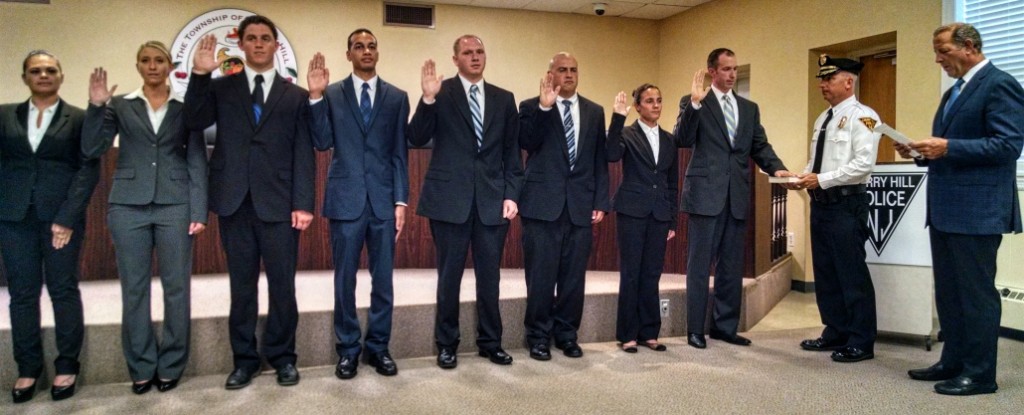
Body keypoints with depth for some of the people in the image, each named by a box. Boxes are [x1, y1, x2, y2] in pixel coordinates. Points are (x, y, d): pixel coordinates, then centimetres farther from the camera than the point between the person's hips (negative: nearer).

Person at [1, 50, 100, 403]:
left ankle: (67, 366, 14)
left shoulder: (79, 118, 3)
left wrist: (68, 217, -12)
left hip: (61, 214, -2)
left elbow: (89, 169, -4)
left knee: (64, 290, 4)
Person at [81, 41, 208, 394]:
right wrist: (96, 106, -10)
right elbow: (92, 150, 2)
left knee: (176, 288, 2)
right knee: (134, 289, 5)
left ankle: (171, 365, 15)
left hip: (175, 206, -1)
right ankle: (141, 367, 17)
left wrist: (198, 211, -4)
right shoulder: (120, 106, 9)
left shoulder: (185, 107, 6)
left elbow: (197, 161, 4)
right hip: (128, 206, 1)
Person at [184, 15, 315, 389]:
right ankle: (244, 358, 21)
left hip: (279, 202, -1)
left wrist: (303, 203, -7)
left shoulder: (296, 96, 7)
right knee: (241, 285, 9)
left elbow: (304, 153, 1)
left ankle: (282, 356, 19)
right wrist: (199, 74, -14)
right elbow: (194, 122, -5)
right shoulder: (220, 88, 11)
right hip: (235, 201, 1)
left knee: (282, 284, 3)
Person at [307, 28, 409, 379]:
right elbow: (323, 143, -5)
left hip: (384, 199, 1)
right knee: (345, 278, 6)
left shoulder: (397, 97, 7)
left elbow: (400, 153, 5)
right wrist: (315, 97, -14)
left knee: (383, 279, 7)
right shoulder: (332, 94, 5)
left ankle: (378, 347, 20)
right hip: (346, 198, -1)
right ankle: (348, 349, 18)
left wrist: (401, 200, -2)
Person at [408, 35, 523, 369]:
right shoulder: (441, 94, 1)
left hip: (492, 198, 3)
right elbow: (417, 139, -8)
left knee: (490, 275, 9)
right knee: (449, 274, 6)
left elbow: (512, 151, 10)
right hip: (449, 197, -2)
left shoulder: (504, 99, 11)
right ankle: (446, 344, 20)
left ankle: (490, 342, 23)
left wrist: (511, 194, 1)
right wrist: (428, 99, -21)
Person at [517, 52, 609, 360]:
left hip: (581, 205, 3)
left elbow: (600, 160, 11)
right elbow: (525, 143, -13)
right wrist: (544, 107, -21)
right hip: (543, 203, -3)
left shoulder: (594, 112, 14)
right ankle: (539, 336, 14)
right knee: (541, 275, 1)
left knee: (574, 275, 7)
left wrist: (601, 202, 5)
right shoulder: (531, 107, 4)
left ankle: (567, 334, 21)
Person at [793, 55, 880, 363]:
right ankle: (835, 333, 25)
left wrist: (821, 179, -19)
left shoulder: (862, 116, -9)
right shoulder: (823, 119, 17)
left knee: (852, 274, -3)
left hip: (847, 204, -9)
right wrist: (805, 177, 2)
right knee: (825, 272, 13)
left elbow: (863, 163, -19)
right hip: (820, 202, 9)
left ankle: (861, 343, 8)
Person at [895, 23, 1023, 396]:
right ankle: (953, 362, 26)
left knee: (977, 292, -1)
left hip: (977, 210, -9)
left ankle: (980, 374, 9)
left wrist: (947, 147, -23)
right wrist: (924, 152, 4)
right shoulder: (954, 92, 18)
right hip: (946, 210, 10)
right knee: (948, 291, 15)